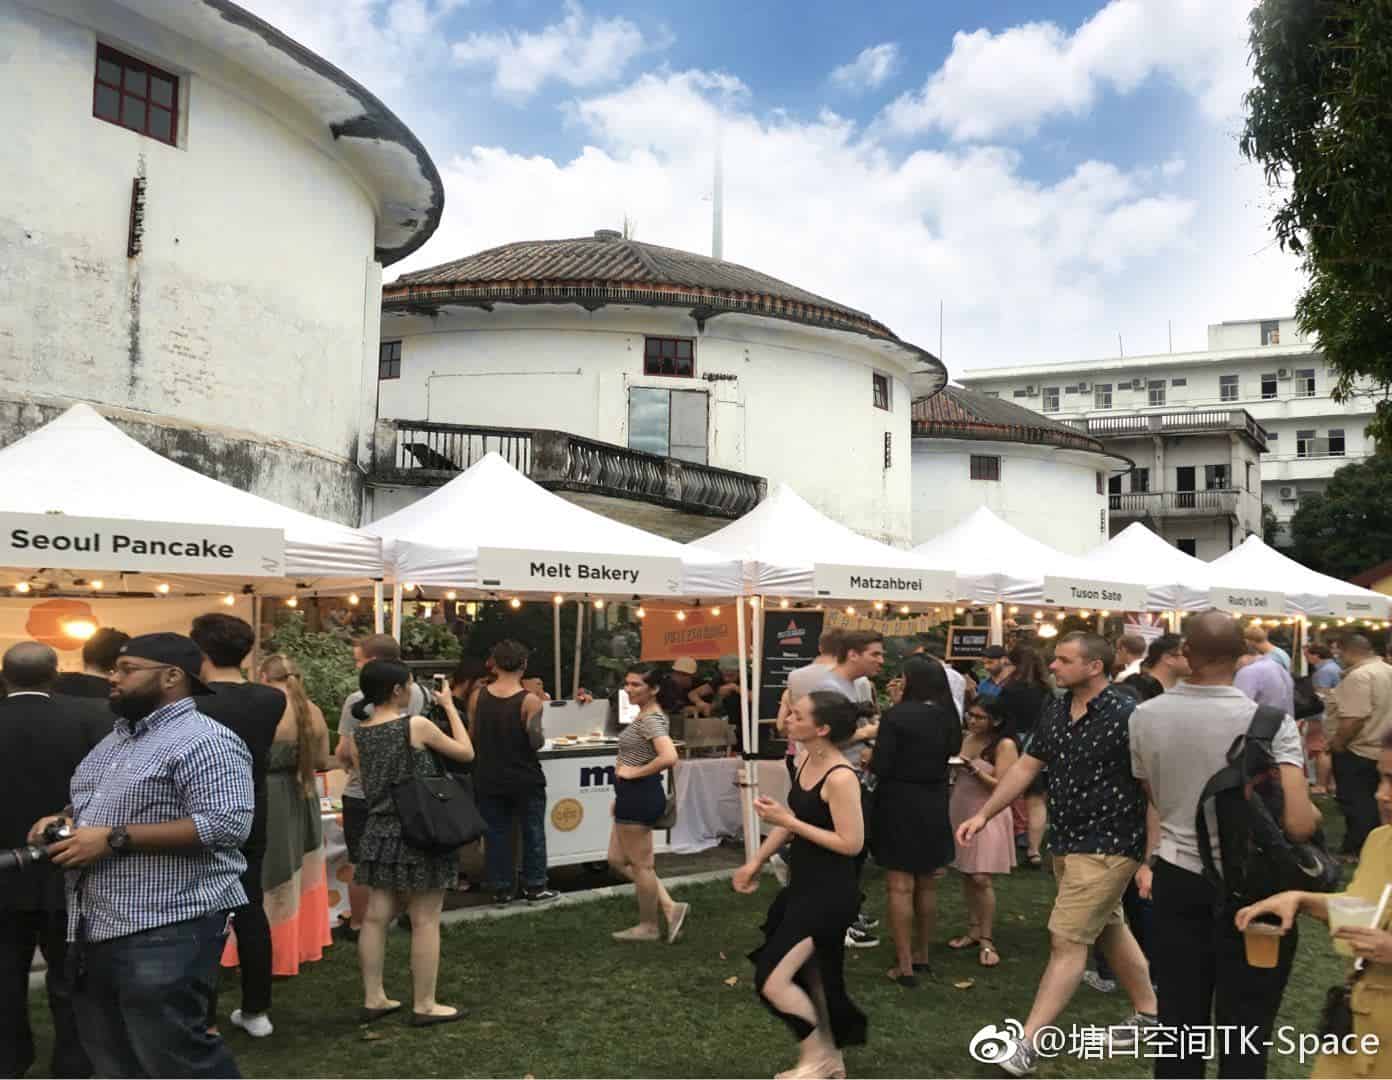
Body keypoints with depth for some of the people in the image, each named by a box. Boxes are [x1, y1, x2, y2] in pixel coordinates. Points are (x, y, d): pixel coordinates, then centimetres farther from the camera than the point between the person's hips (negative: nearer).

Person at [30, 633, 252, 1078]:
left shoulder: (203, 741, -15)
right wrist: (64, 820, 6)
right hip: (96, 929, 10)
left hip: (167, 930, -10)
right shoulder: (117, 738, 16)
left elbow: (226, 824, -24)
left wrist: (113, 839, -23)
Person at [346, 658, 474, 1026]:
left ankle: (373, 999, 20)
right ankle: (424, 1006, 10)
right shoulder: (417, 725, -16)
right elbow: (466, 752, -4)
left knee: (376, 917, 12)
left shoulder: (359, 733, 2)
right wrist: (450, 707, 2)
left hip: (380, 831, 7)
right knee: (425, 922, 3)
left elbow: (366, 782, 13)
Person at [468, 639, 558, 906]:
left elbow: (471, 737, 1)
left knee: (496, 833, 13)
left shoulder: (477, 697, -6)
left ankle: (501, 889, 18)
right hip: (525, 779, -3)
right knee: (532, 832, 12)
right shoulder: (530, 700, -16)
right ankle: (534, 887, 18)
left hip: (488, 779, 3)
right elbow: (536, 742, -17)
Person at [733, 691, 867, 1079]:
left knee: (773, 982, -8)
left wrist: (789, 821, -22)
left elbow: (851, 843, -25)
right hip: (805, 882, 9)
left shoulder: (840, 777, -25)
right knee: (810, 978, 20)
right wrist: (755, 862, 13)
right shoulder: (806, 760, 2)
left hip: (831, 891, -9)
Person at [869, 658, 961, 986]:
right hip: (934, 804, 6)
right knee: (926, 884, 18)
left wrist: (869, 759, 4)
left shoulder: (897, 715, -16)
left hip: (900, 803, -6)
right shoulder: (947, 717, 2)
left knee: (900, 886, -1)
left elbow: (881, 767, -17)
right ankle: (922, 955, 29)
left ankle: (905, 966, 1)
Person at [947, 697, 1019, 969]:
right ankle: (973, 931, 20)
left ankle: (987, 940, 3)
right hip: (961, 812, 6)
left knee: (981, 878, -8)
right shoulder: (966, 739, 7)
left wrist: (974, 769, -24)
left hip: (987, 815, -6)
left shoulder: (1005, 745, -11)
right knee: (966, 874, 8)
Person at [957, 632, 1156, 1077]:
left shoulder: (1126, 715, -20)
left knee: (1066, 940, -6)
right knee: (1108, 929, 21)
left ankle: (1027, 1043, -2)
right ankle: (1148, 1011, 39)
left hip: (1108, 846, -8)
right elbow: (1027, 765, 8)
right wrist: (983, 814, 2)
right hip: (1067, 841, 8)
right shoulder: (1056, 710, 3)